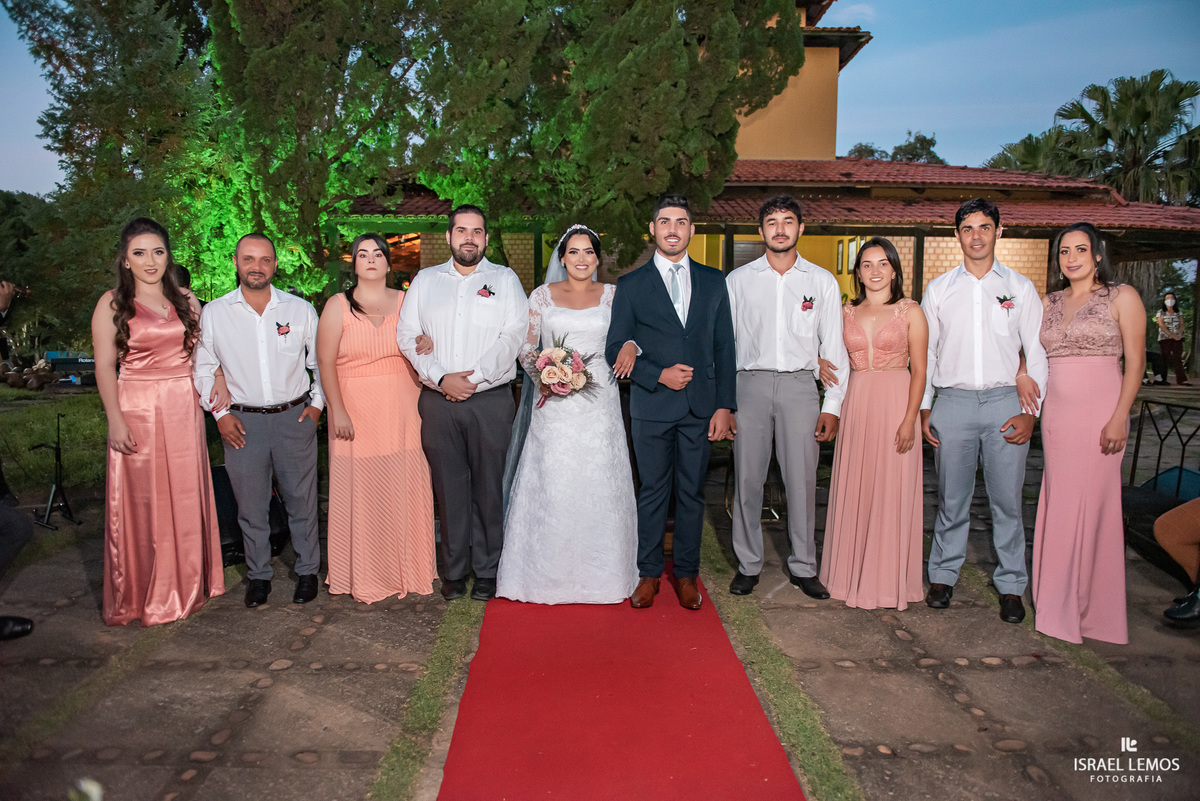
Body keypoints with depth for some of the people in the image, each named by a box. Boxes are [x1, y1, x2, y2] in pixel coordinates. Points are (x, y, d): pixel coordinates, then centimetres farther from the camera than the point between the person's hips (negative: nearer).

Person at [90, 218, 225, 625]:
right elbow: (105, 366, -4)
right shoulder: (112, 304, -1)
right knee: (140, 501, 3)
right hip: (137, 409, -3)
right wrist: (115, 419, -11)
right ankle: (139, 595, 18)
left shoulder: (186, 300, 9)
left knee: (185, 497, 8)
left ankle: (186, 586, 23)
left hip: (184, 408, 3)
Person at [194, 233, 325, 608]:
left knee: (301, 500, 7)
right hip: (242, 422, 1)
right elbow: (203, 368, 10)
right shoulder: (213, 313, 2)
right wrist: (219, 413, 3)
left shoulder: (301, 309, 1)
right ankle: (258, 575, 26)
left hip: (294, 417, 0)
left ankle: (307, 570, 24)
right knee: (251, 505, 8)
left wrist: (317, 402, 4)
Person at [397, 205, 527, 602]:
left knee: (488, 487, 3)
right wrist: (441, 378, -9)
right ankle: (454, 571, 19)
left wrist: (475, 377, -14)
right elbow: (408, 335, 5)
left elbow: (514, 336, -5)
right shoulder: (425, 280, 13)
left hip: (491, 401, -1)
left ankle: (487, 570, 16)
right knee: (449, 488, 7)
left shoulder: (505, 279, 7)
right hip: (438, 401, 2)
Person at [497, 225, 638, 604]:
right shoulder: (543, 295, 7)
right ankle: (549, 572, 15)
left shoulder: (612, 296, 8)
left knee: (599, 484, 4)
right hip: (555, 406, 0)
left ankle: (600, 571, 19)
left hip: (599, 401, 1)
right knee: (552, 484, 1)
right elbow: (526, 348, 6)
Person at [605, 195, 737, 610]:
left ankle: (686, 573, 23)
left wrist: (725, 406, 0)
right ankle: (649, 573, 20)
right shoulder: (631, 285, 4)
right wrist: (659, 375, -13)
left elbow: (724, 349, 7)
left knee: (692, 492, 9)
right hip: (652, 406, -1)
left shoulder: (714, 282, 9)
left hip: (701, 406, 2)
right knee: (652, 491, 6)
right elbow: (615, 350, 0)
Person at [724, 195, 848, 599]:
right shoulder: (738, 280, 8)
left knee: (802, 480, 3)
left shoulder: (823, 281, 8)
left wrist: (833, 405, 2)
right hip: (750, 384, 0)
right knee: (747, 479, 3)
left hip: (800, 386, 0)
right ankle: (748, 565, 17)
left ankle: (803, 567, 17)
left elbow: (834, 347, 8)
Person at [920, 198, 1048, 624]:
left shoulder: (1021, 287, 8)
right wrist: (923, 407, 5)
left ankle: (1011, 585, 15)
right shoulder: (938, 289, 9)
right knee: (952, 497, 6)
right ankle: (943, 574, 20)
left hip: (1005, 402, 0)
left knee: (1007, 500, 2)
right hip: (953, 401, 0)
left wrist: (1030, 411, -2)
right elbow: (925, 352, 11)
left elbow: (1037, 354, 7)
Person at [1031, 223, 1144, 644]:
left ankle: (1090, 607, 13)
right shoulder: (1048, 302, 14)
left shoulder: (1122, 297, 0)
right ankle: (1059, 600, 19)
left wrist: (1119, 418, -13)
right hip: (1055, 413, 5)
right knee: (1058, 504, 7)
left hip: (1099, 413, -4)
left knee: (1090, 503, -1)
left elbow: (1135, 362, -5)